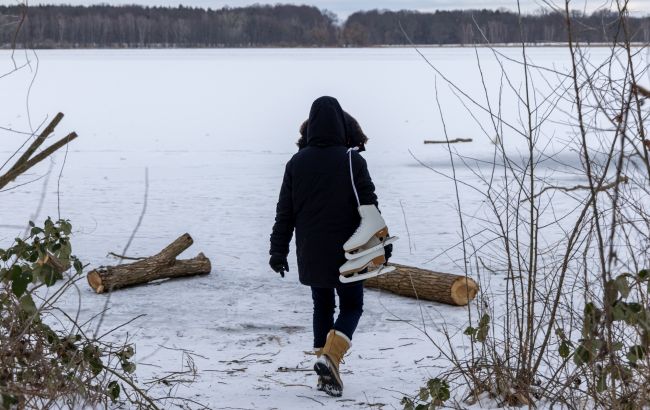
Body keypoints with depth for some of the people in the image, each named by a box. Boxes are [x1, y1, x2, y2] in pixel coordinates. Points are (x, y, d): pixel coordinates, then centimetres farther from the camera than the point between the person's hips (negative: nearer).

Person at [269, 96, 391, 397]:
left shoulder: (297, 163, -1)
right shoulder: (352, 161, -10)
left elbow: (284, 212, 3)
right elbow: (369, 207, -6)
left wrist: (278, 250, 10)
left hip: (310, 254, 3)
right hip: (346, 252, -3)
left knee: (322, 306, 17)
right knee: (351, 306, 10)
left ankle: (327, 372, 16)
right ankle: (330, 356, -14)